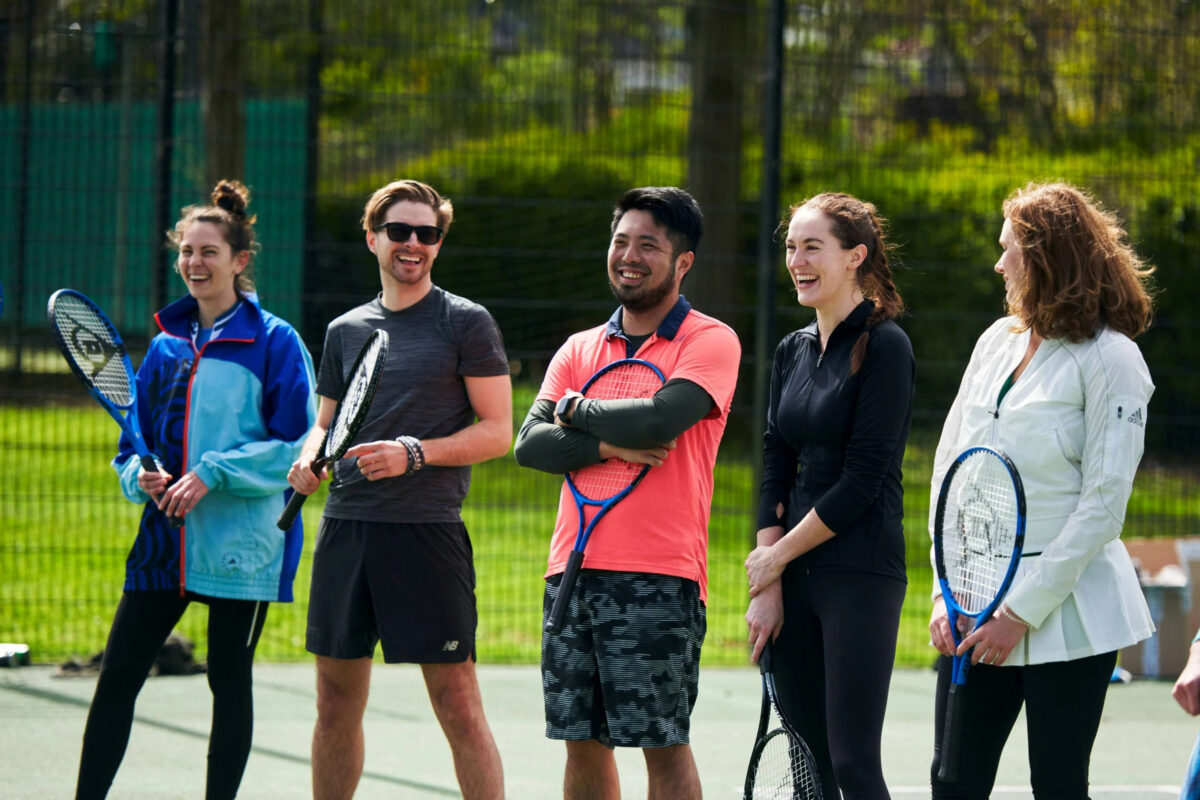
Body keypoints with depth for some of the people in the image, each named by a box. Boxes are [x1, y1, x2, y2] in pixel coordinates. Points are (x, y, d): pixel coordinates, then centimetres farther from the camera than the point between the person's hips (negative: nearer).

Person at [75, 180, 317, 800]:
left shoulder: (274, 342, -3)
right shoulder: (166, 345, 12)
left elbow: (297, 447, -8)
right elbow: (133, 444, 17)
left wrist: (213, 474, -16)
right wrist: (142, 476, -6)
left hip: (240, 540, -5)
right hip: (164, 537, 5)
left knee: (229, 681, 4)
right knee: (117, 675, 1)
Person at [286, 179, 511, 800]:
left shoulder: (466, 323, 0)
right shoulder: (345, 330, 15)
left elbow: (497, 431, -3)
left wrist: (415, 453, -16)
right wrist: (309, 458, 1)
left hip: (427, 531, -5)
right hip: (344, 528, 5)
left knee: (457, 704, -7)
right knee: (337, 701, 8)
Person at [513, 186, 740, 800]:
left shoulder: (710, 342, 0)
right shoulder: (580, 349, 17)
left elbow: (662, 420, -17)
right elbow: (530, 444, 5)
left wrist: (576, 409, -1)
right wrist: (608, 445, -12)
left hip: (657, 579, -6)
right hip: (572, 568, 6)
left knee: (663, 745, -6)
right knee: (583, 742, 8)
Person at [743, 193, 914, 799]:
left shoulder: (883, 346, -8)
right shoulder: (793, 351, 13)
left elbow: (862, 481, -13)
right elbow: (775, 469, 11)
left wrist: (778, 557, -6)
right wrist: (766, 588, 2)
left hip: (860, 573, -7)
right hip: (792, 579, 7)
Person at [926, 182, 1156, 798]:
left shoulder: (1110, 359, -7)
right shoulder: (997, 342, 13)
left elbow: (1102, 504, -12)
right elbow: (948, 470, 13)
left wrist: (1023, 612, -14)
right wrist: (947, 595, 2)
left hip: (1066, 613, -6)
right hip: (974, 612, 6)